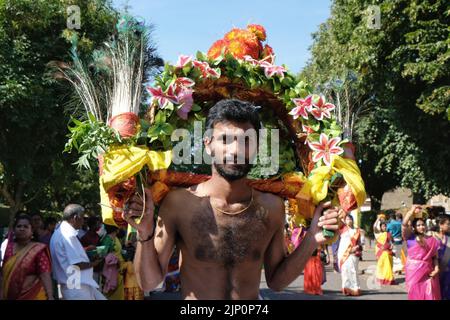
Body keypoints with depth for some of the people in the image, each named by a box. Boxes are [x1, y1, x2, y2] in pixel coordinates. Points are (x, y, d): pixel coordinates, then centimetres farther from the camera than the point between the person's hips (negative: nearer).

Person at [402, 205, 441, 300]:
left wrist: (436, 268, -5)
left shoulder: (432, 240, 9)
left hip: (428, 272, 2)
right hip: (413, 270, -2)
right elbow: (404, 224, -14)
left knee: (430, 295, 0)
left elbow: (435, 257, 9)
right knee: (415, 294, 4)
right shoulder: (410, 237, 2)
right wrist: (412, 211, -12)